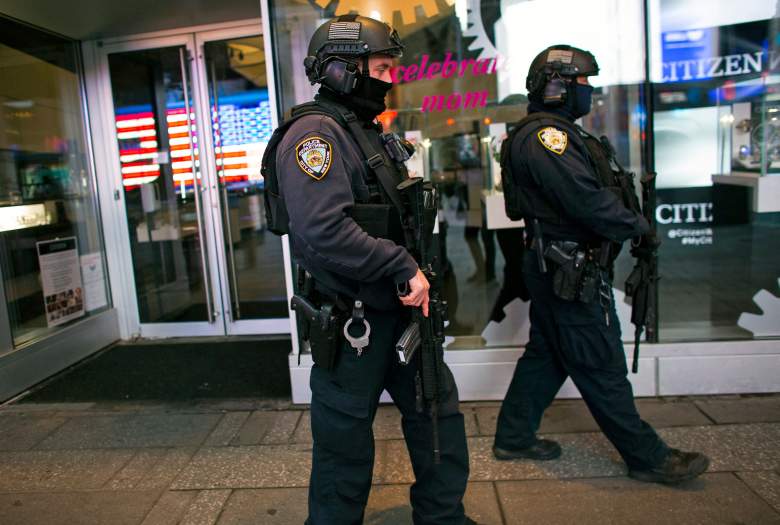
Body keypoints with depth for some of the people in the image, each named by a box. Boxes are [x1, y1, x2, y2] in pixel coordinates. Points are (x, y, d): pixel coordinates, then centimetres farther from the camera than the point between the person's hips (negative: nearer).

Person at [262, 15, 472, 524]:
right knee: (346, 444, 8)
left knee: (439, 411, 20)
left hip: (398, 310, 10)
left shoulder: (370, 131, 14)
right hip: (351, 322, -10)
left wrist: (415, 275, 8)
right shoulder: (316, 133, -16)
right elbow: (325, 232, -31)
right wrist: (403, 267, -23)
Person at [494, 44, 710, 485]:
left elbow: (593, 190, 14)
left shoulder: (558, 132, 18)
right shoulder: (546, 135, -16)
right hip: (573, 272, -11)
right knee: (602, 366, 2)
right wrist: (640, 225, -9)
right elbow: (588, 201, -24)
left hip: (560, 269, 11)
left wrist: (631, 219, 0)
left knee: (546, 354, 17)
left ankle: (514, 437, 29)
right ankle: (648, 457, 17)